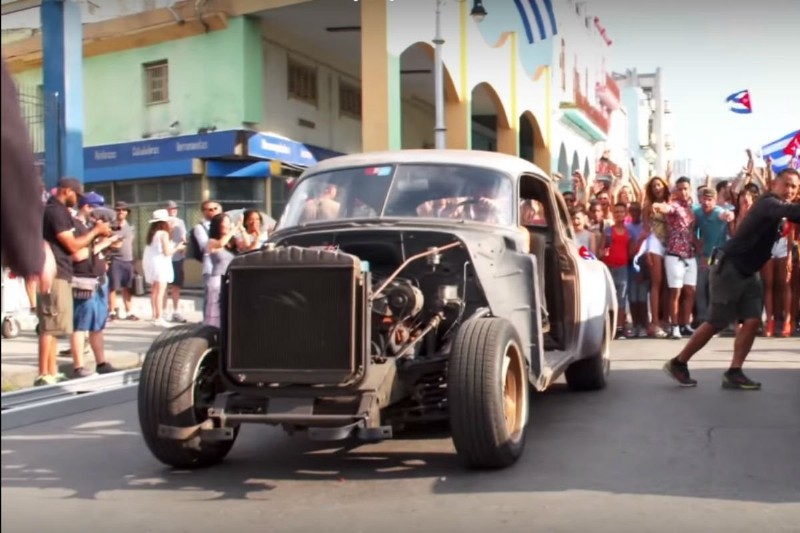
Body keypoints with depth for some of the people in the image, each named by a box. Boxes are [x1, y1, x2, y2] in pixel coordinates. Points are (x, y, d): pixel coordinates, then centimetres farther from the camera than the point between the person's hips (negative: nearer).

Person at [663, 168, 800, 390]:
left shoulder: (775, 207, 14)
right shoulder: (769, 204, -17)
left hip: (748, 272, 9)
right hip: (729, 267, -9)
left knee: (752, 320, -3)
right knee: (716, 323, -4)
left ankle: (734, 373, 0)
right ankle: (678, 363, 8)